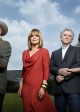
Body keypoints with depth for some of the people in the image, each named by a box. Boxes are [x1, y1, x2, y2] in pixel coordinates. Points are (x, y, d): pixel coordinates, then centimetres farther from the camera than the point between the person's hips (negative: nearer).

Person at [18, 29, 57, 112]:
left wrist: (43, 87, -13)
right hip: (26, 87, 4)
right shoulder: (25, 53, 14)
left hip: (38, 86, -4)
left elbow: (46, 69, -5)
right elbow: (24, 70, 15)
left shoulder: (44, 51, 1)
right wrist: (21, 86, 11)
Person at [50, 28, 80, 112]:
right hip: (58, 88, 3)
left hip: (73, 87, -3)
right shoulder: (54, 53, 21)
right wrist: (59, 71, -13)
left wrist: (64, 76, -11)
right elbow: (50, 67, 9)